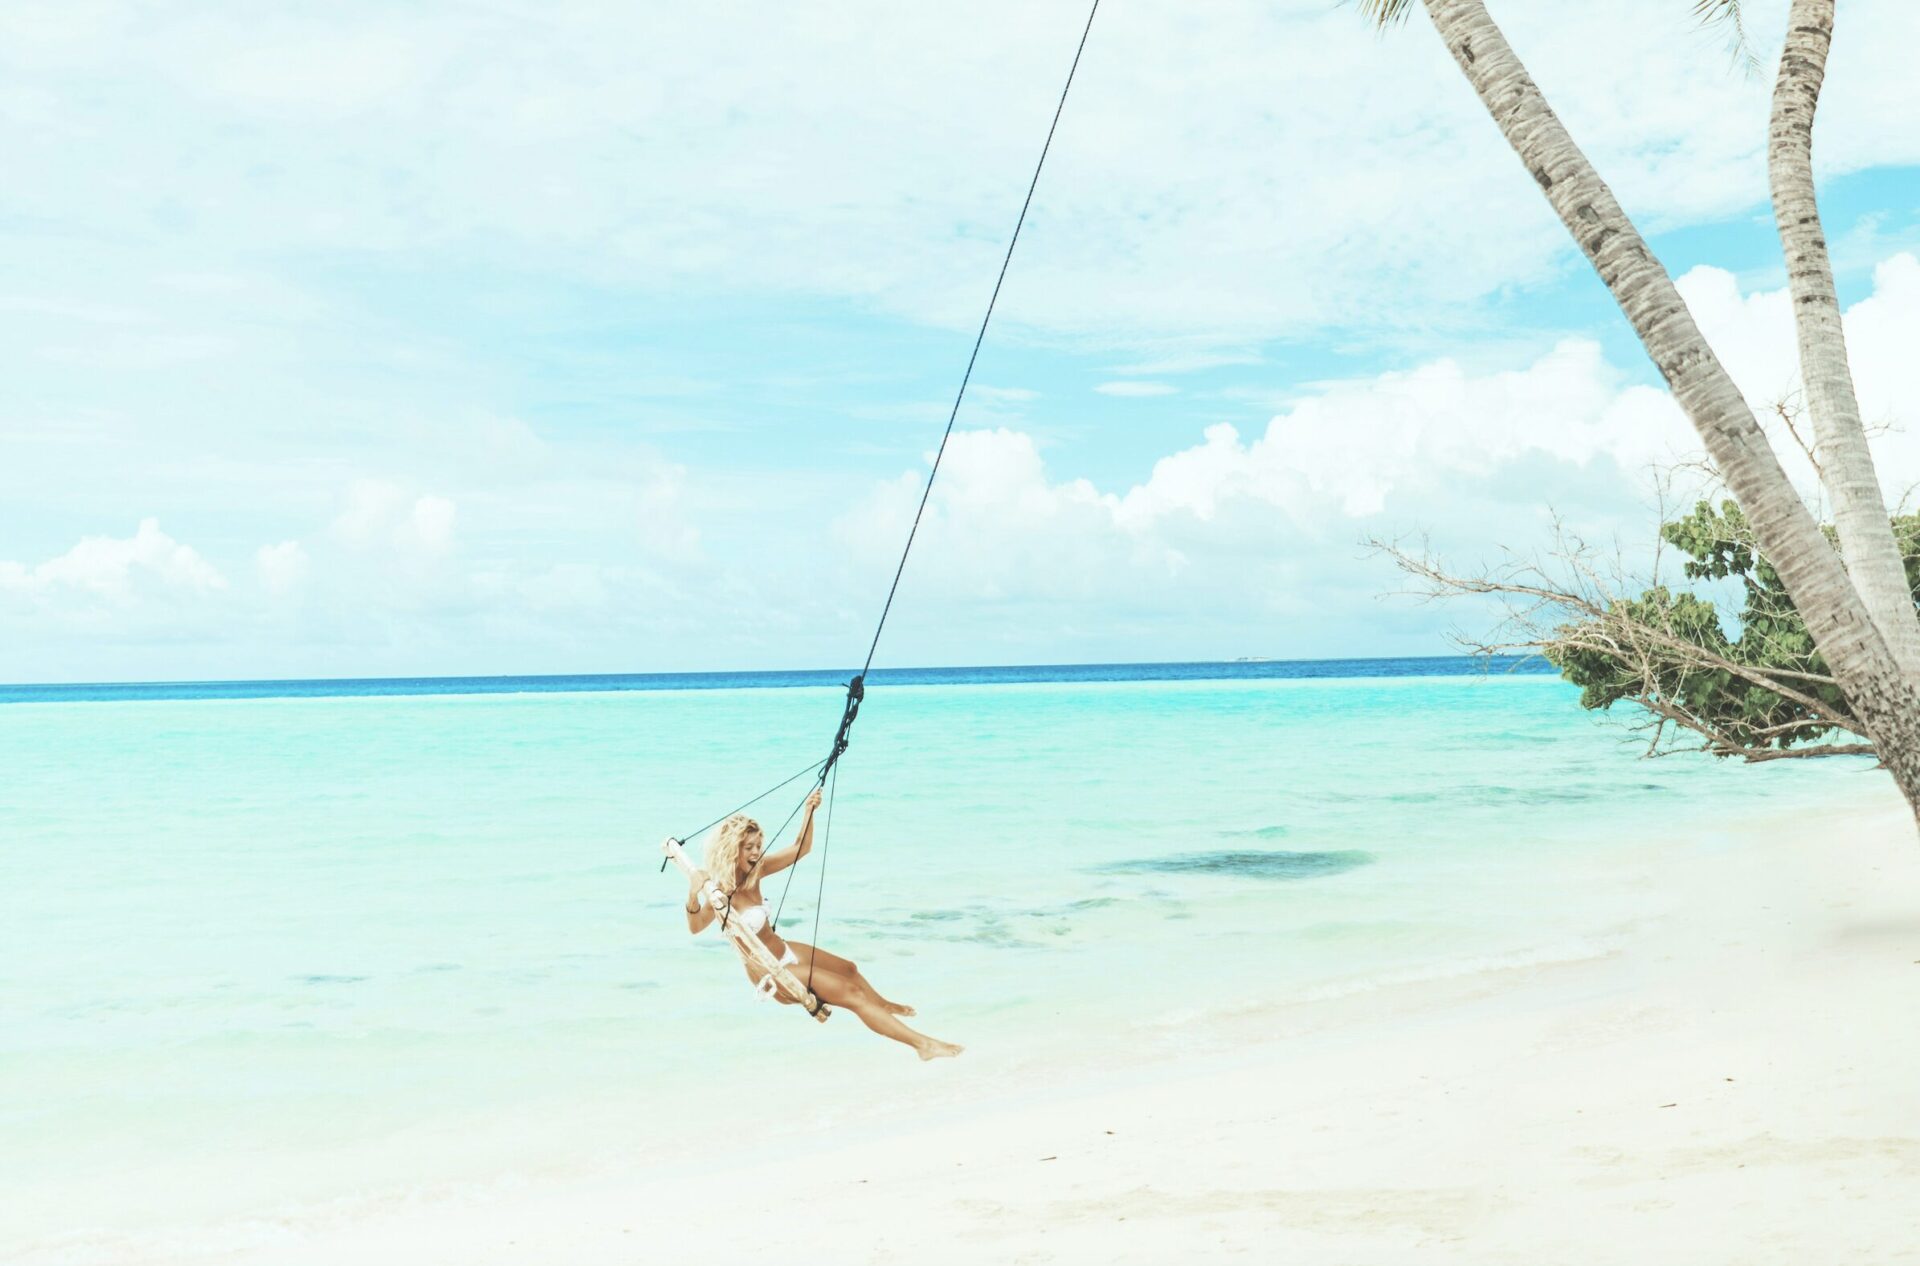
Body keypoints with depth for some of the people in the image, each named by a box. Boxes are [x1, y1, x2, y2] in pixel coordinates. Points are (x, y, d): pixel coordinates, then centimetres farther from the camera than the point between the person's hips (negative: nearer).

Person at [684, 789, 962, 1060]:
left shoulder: (754, 871, -9)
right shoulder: (721, 893, -29)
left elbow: (801, 848, -5)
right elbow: (695, 927, -45)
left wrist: (809, 811, -20)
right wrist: (693, 897, -64)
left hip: (786, 951, 9)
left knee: (848, 969, 31)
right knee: (851, 992, -12)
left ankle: (882, 1005, 63)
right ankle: (922, 1043, -9)